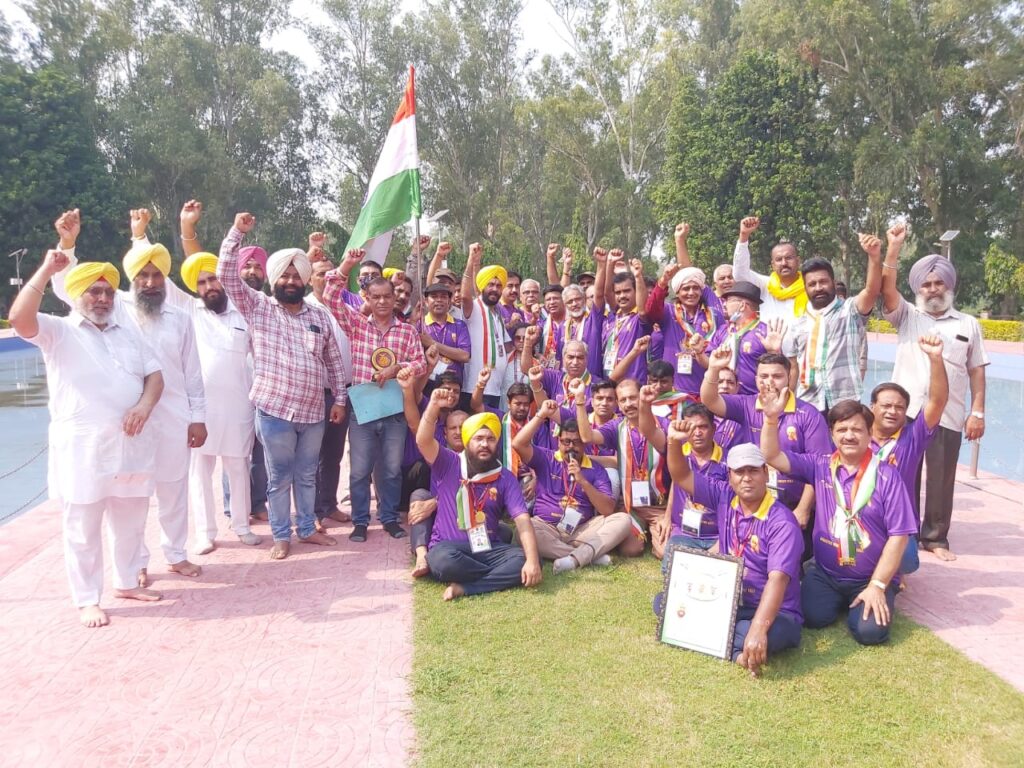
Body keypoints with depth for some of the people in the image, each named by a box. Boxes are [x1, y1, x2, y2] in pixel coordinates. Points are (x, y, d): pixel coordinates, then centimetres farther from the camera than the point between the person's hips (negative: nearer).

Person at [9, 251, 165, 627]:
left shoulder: (128, 332, 15)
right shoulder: (58, 331, -1)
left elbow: (154, 374, 10)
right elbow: (19, 319, -21)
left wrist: (144, 405, -9)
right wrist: (46, 271, -21)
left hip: (131, 444, 5)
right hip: (82, 448, -5)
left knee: (130, 522, 17)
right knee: (83, 529, 4)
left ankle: (127, 582, 34)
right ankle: (87, 600, 16)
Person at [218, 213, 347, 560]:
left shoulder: (319, 315, 9)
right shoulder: (258, 307, 0)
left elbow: (334, 361, 12)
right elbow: (227, 275, -10)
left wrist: (340, 398, 9)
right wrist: (236, 232, -15)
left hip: (313, 412, 3)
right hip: (274, 411, -3)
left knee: (307, 475, 16)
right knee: (279, 477, 7)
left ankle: (307, 528, 30)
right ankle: (281, 535, 20)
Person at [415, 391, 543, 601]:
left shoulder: (506, 478, 3)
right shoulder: (449, 464, 2)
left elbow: (522, 520, -7)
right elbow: (423, 440, -17)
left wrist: (532, 560, -22)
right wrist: (434, 406, -33)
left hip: (487, 548, 2)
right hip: (448, 547, -2)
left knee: (523, 561, -26)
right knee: (443, 560, -38)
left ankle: (464, 587, -27)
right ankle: (502, 577, -16)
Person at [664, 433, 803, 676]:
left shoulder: (782, 522, -19)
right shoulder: (724, 498, -1)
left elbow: (778, 579, -30)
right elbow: (681, 476, 1)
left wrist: (758, 629, -43)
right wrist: (674, 442, -20)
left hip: (774, 612, -6)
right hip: (727, 601, 7)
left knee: (765, 635, -41)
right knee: (664, 601, -7)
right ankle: (736, 644, -17)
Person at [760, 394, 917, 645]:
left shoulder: (886, 475, -9)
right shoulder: (819, 466, 0)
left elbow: (898, 535, -10)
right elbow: (772, 457, -8)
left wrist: (877, 586, -14)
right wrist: (772, 418, -24)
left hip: (871, 578, -2)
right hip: (825, 573, 2)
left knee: (870, 631, -22)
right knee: (811, 617, -21)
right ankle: (840, 599, 14)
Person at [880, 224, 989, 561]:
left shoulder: (968, 324, 11)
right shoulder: (906, 316, 8)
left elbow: (976, 370, 8)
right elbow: (886, 287, -8)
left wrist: (978, 412, 1)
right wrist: (894, 246, -14)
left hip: (948, 416, 1)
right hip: (906, 412, 0)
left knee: (941, 480, 6)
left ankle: (936, 538, 19)